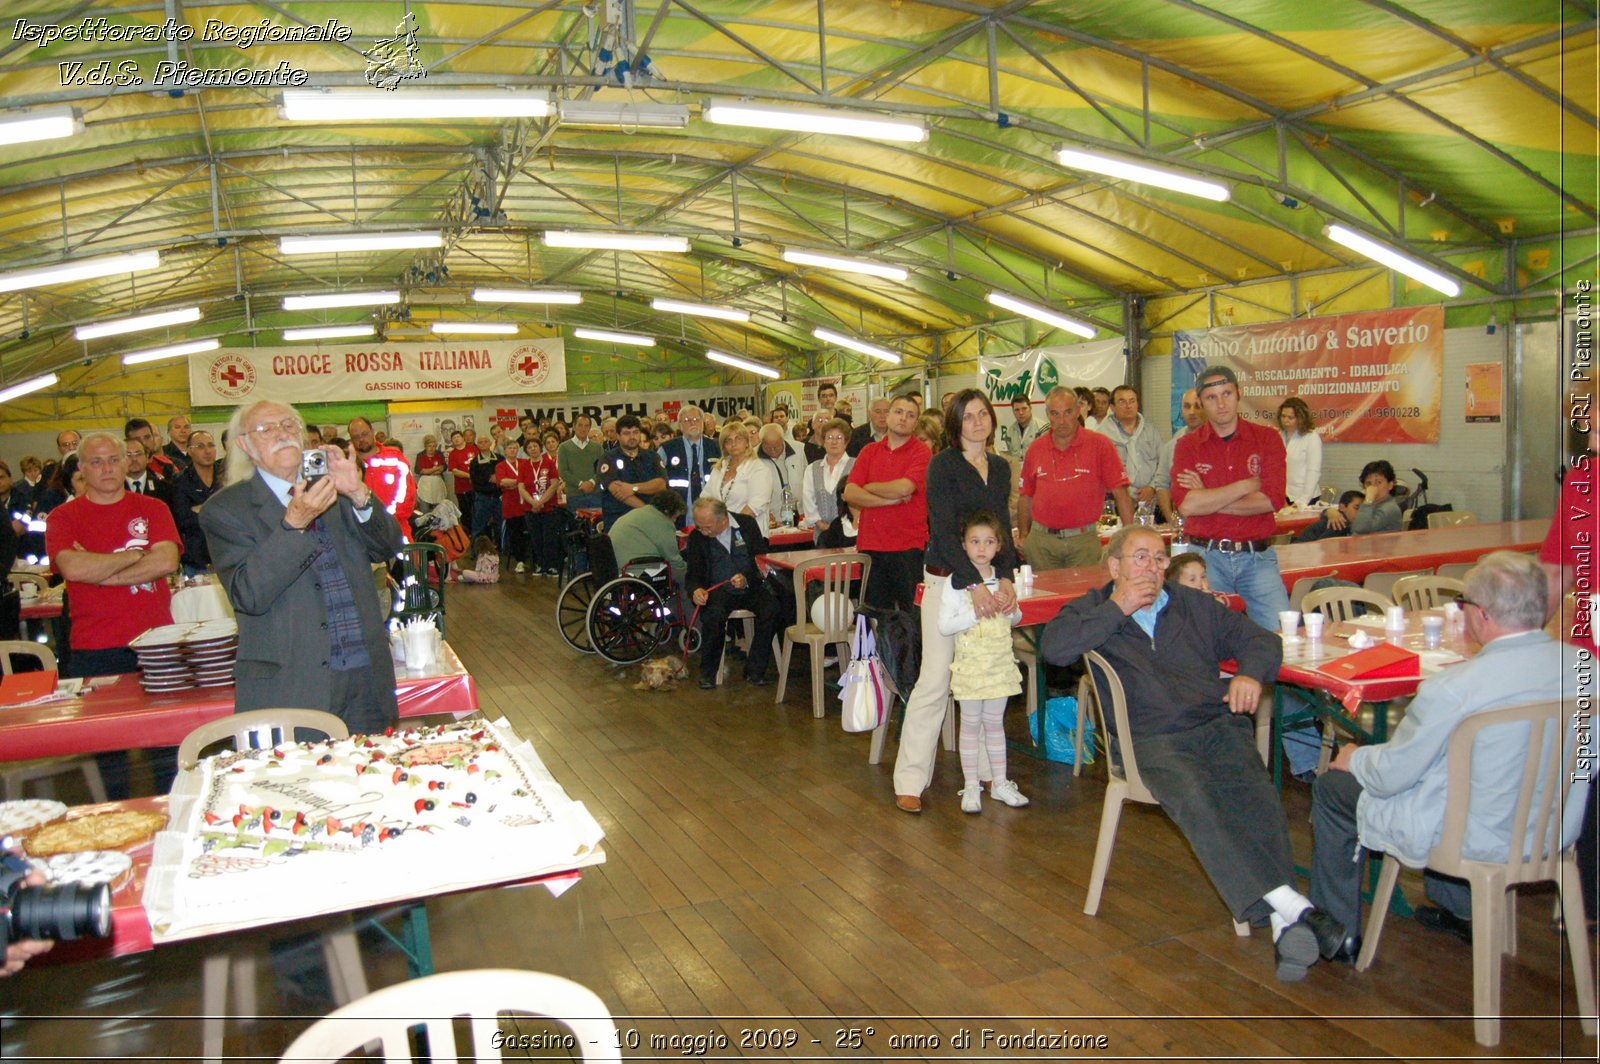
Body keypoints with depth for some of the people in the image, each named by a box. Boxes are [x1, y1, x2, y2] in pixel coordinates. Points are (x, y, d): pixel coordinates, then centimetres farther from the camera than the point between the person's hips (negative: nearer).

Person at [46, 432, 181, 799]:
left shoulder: (153, 508, 8)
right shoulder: (64, 517, 5)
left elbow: (167, 562, -8)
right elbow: (72, 568, -13)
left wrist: (99, 573, -8)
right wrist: (135, 555, -4)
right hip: (93, 654, 0)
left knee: (167, 753, 3)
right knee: (107, 758, 6)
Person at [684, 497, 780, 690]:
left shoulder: (747, 524, -2)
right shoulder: (696, 537, 0)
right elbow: (693, 574, 3)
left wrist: (747, 580, -22)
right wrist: (696, 590, -21)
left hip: (750, 587, 1)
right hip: (718, 592, -1)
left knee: (772, 608, -28)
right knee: (713, 615, -34)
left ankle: (754, 670, -15)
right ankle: (708, 672, -12)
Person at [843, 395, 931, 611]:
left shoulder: (921, 452, -2)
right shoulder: (869, 451, 10)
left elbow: (904, 488, -18)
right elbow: (850, 494, -1)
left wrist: (868, 487, -2)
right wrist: (890, 500, -11)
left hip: (908, 547, -4)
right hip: (870, 546, 4)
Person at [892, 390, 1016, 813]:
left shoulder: (1000, 467, 13)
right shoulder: (942, 465, -5)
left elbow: (1003, 528, 11)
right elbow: (944, 532, -13)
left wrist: (1006, 578, -4)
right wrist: (975, 585, -19)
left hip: (988, 581, 6)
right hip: (947, 580, -5)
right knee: (935, 679, -6)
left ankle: (987, 770, 19)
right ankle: (910, 780, 1)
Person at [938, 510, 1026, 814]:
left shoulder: (1002, 579, 5)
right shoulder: (957, 582, -11)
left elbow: (1015, 619, 17)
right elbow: (944, 625, -16)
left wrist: (1012, 610, -5)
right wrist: (976, 613, -24)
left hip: (1000, 662, 4)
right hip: (971, 663, -4)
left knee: (995, 722, 14)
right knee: (971, 724, 5)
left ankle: (1000, 783, 23)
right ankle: (971, 786, 14)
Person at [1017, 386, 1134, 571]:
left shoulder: (1099, 444, -2)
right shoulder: (1035, 448, 7)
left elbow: (1120, 493, -5)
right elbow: (1026, 497, 13)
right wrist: (1023, 537, 7)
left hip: (1083, 541, -2)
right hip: (1041, 541, 2)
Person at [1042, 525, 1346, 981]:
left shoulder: (1194, 605, 27)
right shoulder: (1093, 610, 16)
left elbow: (1261, 639, 25)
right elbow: (1053, 647, -4)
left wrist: (1251, 672, 1)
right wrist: (1118, 609, -3)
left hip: (1220, 725, 3)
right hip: (1153, 739, -3)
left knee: (1253, 794, -29)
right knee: (1195, 802, -33)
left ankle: (1283, 923, -38)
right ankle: (1290, 906, -41)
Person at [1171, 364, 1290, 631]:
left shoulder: (1267, 439, 5)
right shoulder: (1187, 446, 3)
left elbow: (1272, 500, -8)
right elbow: (1186, 505, -13)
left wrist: (1208, 500, -8)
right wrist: (1246, 485, -7)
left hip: (1258, 558, 1)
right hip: (1206, 558, 0)